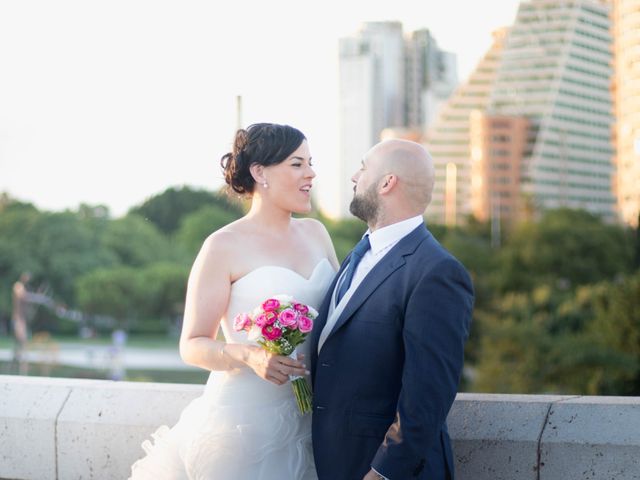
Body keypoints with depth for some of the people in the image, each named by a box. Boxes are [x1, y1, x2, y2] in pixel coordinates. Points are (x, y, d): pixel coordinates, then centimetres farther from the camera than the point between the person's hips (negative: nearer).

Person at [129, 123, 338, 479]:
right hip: (246, 420, -5)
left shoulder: (316, 233, 7)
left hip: (311, 420, 5)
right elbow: (192, 346, -10)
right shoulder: (224, 247, -10)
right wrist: (249, 356, -27)